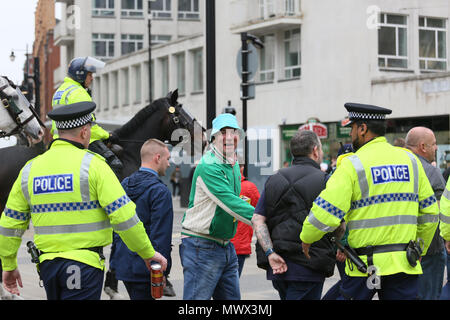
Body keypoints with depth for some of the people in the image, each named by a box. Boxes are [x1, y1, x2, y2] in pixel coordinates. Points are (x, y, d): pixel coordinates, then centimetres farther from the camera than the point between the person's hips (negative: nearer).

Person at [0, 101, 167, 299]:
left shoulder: (30, 168, 8)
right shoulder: (92, 164, -8)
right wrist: (148, 253, -2)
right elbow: (123, 215, -13)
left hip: (48, 262, 6)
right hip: (84, 264, -6)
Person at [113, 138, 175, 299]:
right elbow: (161, 236, -16)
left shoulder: (124, 184, 10)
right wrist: (162, 273, -12)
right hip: (143, 268, -8)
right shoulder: (160, 191, -14)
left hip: (122, 264, 8)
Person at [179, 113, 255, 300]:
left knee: (231, 298, 10)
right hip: (201, 247, -9)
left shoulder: (234, 165, 13)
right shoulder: (208, 166, -17)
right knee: (197, 299, -6)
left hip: (226, 247, 9)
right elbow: (229, 203, -25)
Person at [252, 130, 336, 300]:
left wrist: (270, 253, -7)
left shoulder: (274, 180, 10)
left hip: (277, 267, 6)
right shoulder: (323, 181, -5)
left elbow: (257, 219, -1)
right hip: (307, 267, -5)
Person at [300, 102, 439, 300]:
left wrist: (306, 238, 6)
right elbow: (429, 212, 14)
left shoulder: (352, 165, -7)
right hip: (404, 265, 4)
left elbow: (326, 212, -12)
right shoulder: (410, 160, 9)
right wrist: (419, 250, 25)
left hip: (367, 264, -4)